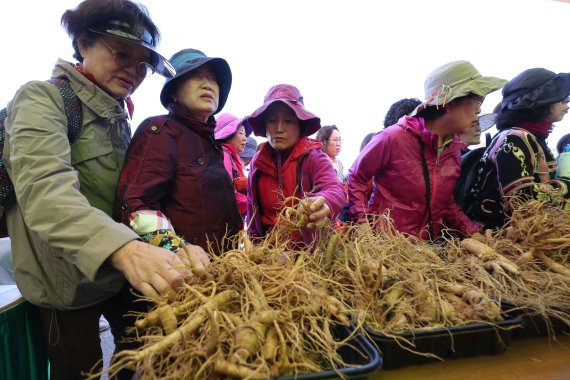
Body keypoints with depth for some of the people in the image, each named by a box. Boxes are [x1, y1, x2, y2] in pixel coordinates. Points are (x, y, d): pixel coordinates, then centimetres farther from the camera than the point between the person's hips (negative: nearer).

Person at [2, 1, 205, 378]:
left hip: (122, 270, 7)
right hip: (67, 279, -6)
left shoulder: (119, 114, 9)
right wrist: (123, 248, -48)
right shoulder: (42, 99, -14)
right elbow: (44, 190, -32)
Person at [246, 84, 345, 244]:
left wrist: (324, 203, -46)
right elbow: (252, 208, 11)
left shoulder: (313, 157, -8)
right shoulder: (258, 162, 2)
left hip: (309, 249, -4)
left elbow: (335, 190, -24)